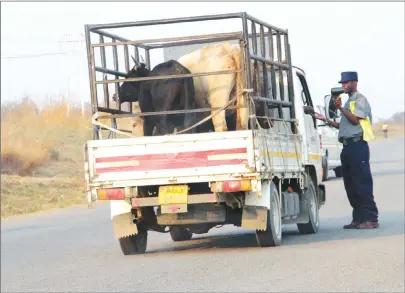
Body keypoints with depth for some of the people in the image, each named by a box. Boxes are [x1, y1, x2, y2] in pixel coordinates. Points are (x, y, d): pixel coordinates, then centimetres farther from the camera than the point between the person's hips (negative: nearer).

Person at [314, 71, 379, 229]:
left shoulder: (360, 99, -2)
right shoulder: (349, 101, 25)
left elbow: (355, 119, -15)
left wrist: (340, 108, -20)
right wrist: (326, 120, 17)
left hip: (357, 145, -10)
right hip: (348, 146, 10)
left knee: (362, 183, -12)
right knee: (350, 185, 8)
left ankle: (371, 219, -13)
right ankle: (358, 218, 11)